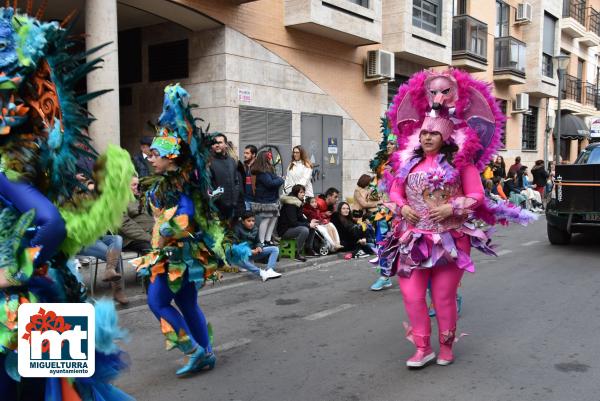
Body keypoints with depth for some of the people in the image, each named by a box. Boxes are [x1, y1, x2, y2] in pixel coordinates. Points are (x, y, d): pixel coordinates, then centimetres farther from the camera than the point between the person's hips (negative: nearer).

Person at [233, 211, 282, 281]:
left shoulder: (255, 229, 6)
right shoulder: (238, 229, -10)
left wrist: (259, 247, -10)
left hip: (253, 252, 6)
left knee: (275, 249, -6)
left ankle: (269, 270, -30)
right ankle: (261, 273, -50)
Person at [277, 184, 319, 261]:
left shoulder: (298, 203, 8)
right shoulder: (290, 204, -21)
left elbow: (300, 218, 13)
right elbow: (293, 222, -25)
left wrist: (310, 221, -6)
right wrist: (308, 225, -22)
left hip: (292, 227, 10)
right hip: (284, 230, -10)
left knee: (312, 227, 4)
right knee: (304, 230, -30)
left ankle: (308, 249, 10)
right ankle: (297, 254, -22)